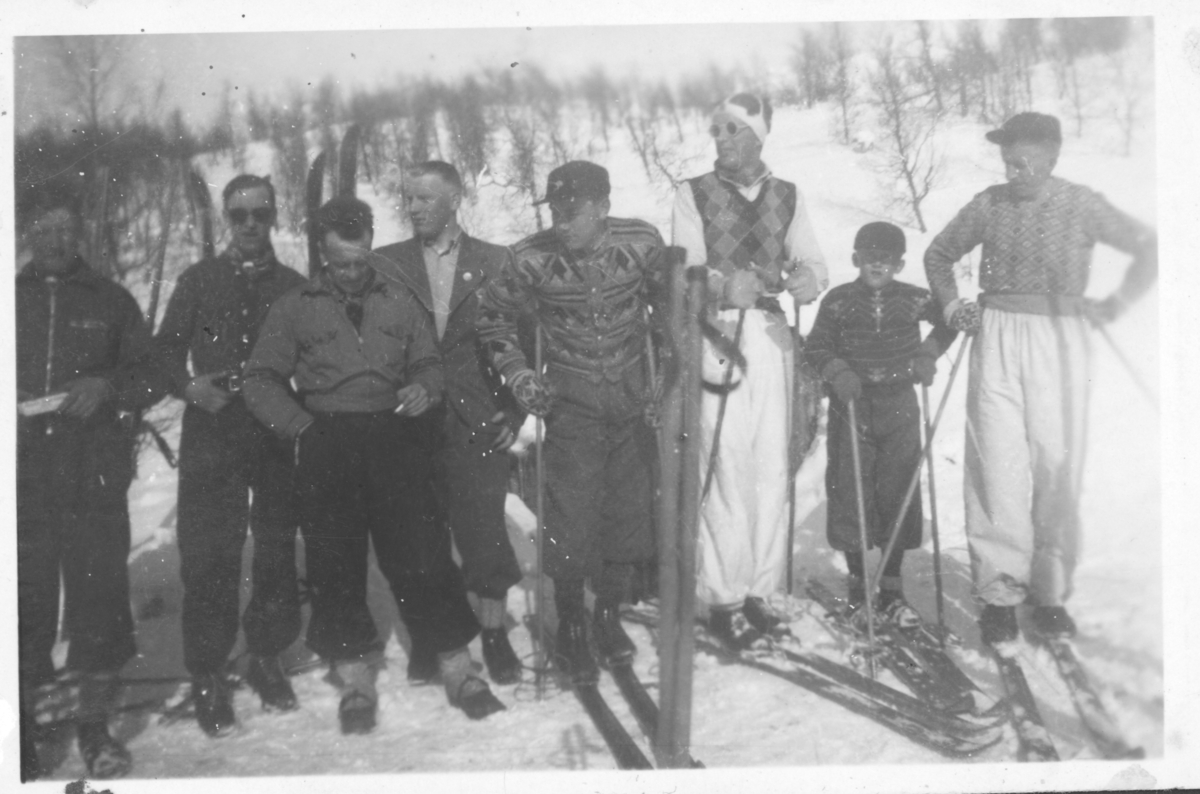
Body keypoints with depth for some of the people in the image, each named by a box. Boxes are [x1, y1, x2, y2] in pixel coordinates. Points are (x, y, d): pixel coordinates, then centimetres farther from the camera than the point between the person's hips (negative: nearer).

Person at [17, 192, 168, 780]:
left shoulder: (111, 301, 12)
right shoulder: (13, 298, 14)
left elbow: (152, 375, 10)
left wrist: (107, 386, -9)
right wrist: (11, 399, -5)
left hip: (95, 478, 0)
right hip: (22, 478, 1)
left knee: (100, 594, 0)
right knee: (24, 600, -2)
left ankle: (95, 726, 13)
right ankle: (22, 735, 9)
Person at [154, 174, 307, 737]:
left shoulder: (293, 286, 11)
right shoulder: (199, 281, 9)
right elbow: (167, 348, 7)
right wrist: (190, 385, -12)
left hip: (276, 436, 1)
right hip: (211, 435, -1)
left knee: (277, 549, 5)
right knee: (208, 554, -4)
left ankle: (267, 657, 21)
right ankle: (208, 674, 7)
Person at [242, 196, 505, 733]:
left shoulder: (397, 301, 14)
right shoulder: (295, 307, 9)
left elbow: (427, 360, 19)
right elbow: (261, 381, 7)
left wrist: (423, 388, -4)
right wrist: (301, 426, -5)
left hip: (392, 437, 0)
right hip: (327, 443, 0)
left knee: (420, 553, -5)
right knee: (334, 561, 3)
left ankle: (457, 667, 4)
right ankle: (357, 677, 15)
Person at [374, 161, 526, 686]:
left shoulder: (494, 262, 5)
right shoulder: (385, 264, 7)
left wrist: (514, 410, -1)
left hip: (478, 421, -1)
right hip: (411, 421, 1)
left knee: (485, 532, 0)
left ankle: (494, 633, 15)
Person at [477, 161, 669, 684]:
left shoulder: (642, 244, -9)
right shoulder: (531, 259, -13)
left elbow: (671, 305, 7)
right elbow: (495, 318, 3)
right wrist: (518, 374, -7)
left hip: (633, 403, 2)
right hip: (571, 409, -2)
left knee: (632, 514, 8)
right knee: (571, 524, -3)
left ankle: (609, 615, 30)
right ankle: (570, 629, 19)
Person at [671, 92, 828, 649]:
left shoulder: (787, 196, 14)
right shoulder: (694, 194, 4)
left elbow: (813, 262, 11)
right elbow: (684, 270, -7)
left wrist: (807, 278, -13)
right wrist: (724, 285, -28)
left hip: (773, 334, 4)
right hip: (718, 334, -4)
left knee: (772, 466, 5)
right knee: (726, 466, -9)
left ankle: (757, 588, 16)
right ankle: (723, 598, 1)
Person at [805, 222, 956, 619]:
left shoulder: (914, 299, 3)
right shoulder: (838, 300, 0)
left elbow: (946, 323, 17)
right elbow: (816, 346, 3)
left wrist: (927, 353, 2)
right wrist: (838, 372, -14)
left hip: (899, 407, 1)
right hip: (851, 408, -1)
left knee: (898, 493, 3)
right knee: (849, 491, 1)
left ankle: (892, 589, 13)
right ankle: (857, 580, 18)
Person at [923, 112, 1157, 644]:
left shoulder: (1082, 207, 1)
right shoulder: (988, 205, 6)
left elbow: (1149, 249, 7)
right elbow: (939, 254, 20)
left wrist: (1117, 302, -3)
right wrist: (952, 306, 7)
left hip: (1059, 339, -1)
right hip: (997, 338, 1)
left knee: (1057, 464, -1)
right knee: (996, 462, -5)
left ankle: (1050, 591, 13)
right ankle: (999, 590, 2)